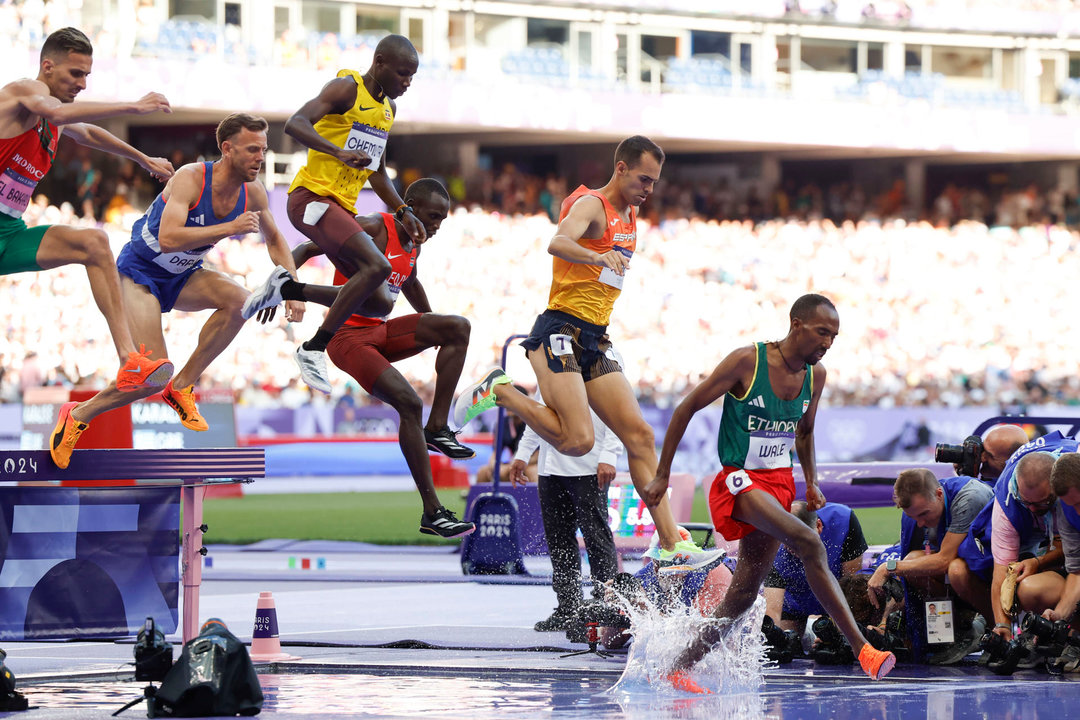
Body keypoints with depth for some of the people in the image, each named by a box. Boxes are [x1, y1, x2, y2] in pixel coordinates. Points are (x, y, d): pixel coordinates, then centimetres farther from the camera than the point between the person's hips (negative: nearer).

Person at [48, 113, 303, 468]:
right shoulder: (190, 178, -28)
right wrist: (229, 228, -42)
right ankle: (77, 416, 4)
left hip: (181, 277, 6)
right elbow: (168, 239, -41)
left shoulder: (253, 193, -7)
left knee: (238, 300, -25)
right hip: (138, 272, -6)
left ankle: (181, 387, -8)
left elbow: (275, 240, 13)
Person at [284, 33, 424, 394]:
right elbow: (295, 124, -26)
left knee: (381, 303, 1)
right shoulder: (346, 89, -10)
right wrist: (340, 152, -39)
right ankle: (313, 349, -19)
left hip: (343, 207, 9)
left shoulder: (388, 107, 18)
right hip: (312, 197, -9)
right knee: (377, 266, -27)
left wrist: (403, 211, 17)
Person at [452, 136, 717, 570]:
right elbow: (558, 243, -34)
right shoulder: (591, 205, -12)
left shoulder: (630, 216, 17)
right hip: (561, 333, -9)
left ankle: (670, 544, -1)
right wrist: (601, 257, -50)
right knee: (577, 440, -21)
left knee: (640, 436, 0)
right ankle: (498, 392, -1)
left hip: (595, 341, 9)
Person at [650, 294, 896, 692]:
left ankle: (681, 667, 22)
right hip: (740, 480, -7)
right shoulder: (746, 361, -15)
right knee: (809, 544, -28)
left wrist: (811, 482, 10)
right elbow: (686, 408, -7)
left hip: (780, 482, 7)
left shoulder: (815, 375, 3)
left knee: (745, 592, 7)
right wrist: (662, 475, -6)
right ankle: (861, 648, -34)